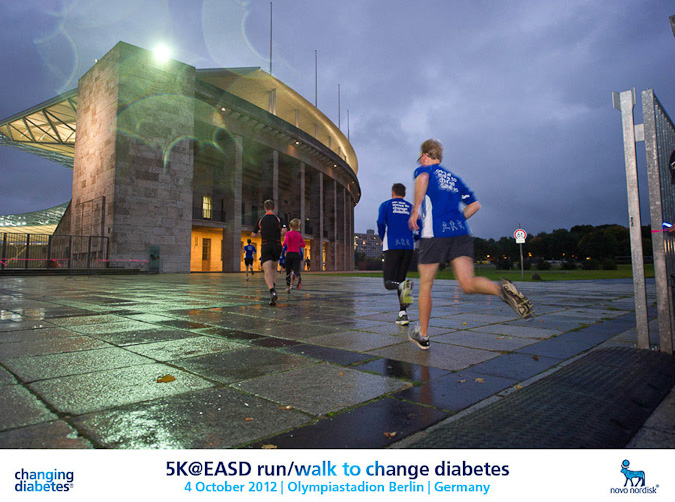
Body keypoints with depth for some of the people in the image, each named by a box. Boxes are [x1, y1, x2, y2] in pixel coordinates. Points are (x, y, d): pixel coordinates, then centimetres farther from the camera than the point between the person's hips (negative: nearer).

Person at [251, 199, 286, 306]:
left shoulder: (260, 219, 7)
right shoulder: (278, 219, 3)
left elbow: (253, 235, 11)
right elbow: (284, 230, -14)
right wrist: (278, 235, 7)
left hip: (266, 246, -1)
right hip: (277, 246, 1)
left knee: (267, 272, -10)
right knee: (273, 268, 26)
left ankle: (272, 292, -30)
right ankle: (274, 286, 18)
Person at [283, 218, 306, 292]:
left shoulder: (288, 233, -4)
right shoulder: (299, 234, 8)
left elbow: (285, 242, -20)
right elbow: (303, 245, 14)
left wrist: (282, 245, 0)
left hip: (289, 254, -2)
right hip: (297, 254, 2)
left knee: (288, 271, 10)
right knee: (296, 269, -6)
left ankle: (288, 287, 13)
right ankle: (299, 277, -42)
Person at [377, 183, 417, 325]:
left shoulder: (385, 205, 9)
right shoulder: (411, 207, 17)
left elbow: (380, 222, -8)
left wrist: (382, 239, 7)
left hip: (392, 246, -3)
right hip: (408, 247, 3)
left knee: (389, 282, -2)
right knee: (400, 279, 12)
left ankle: (404, 287, -37)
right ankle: (403, 314, 2)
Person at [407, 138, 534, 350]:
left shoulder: (423, 169, 11)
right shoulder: (454, 178, 27)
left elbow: (423, 178, -16)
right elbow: (474, 204, 23)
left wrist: (415, 210, -15)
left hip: (434, 234, -4)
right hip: (461, 233, 5)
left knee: (425, 286, 8)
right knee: (468, 284, -5)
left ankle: (423, 335, 17)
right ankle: (502, 289, -36)